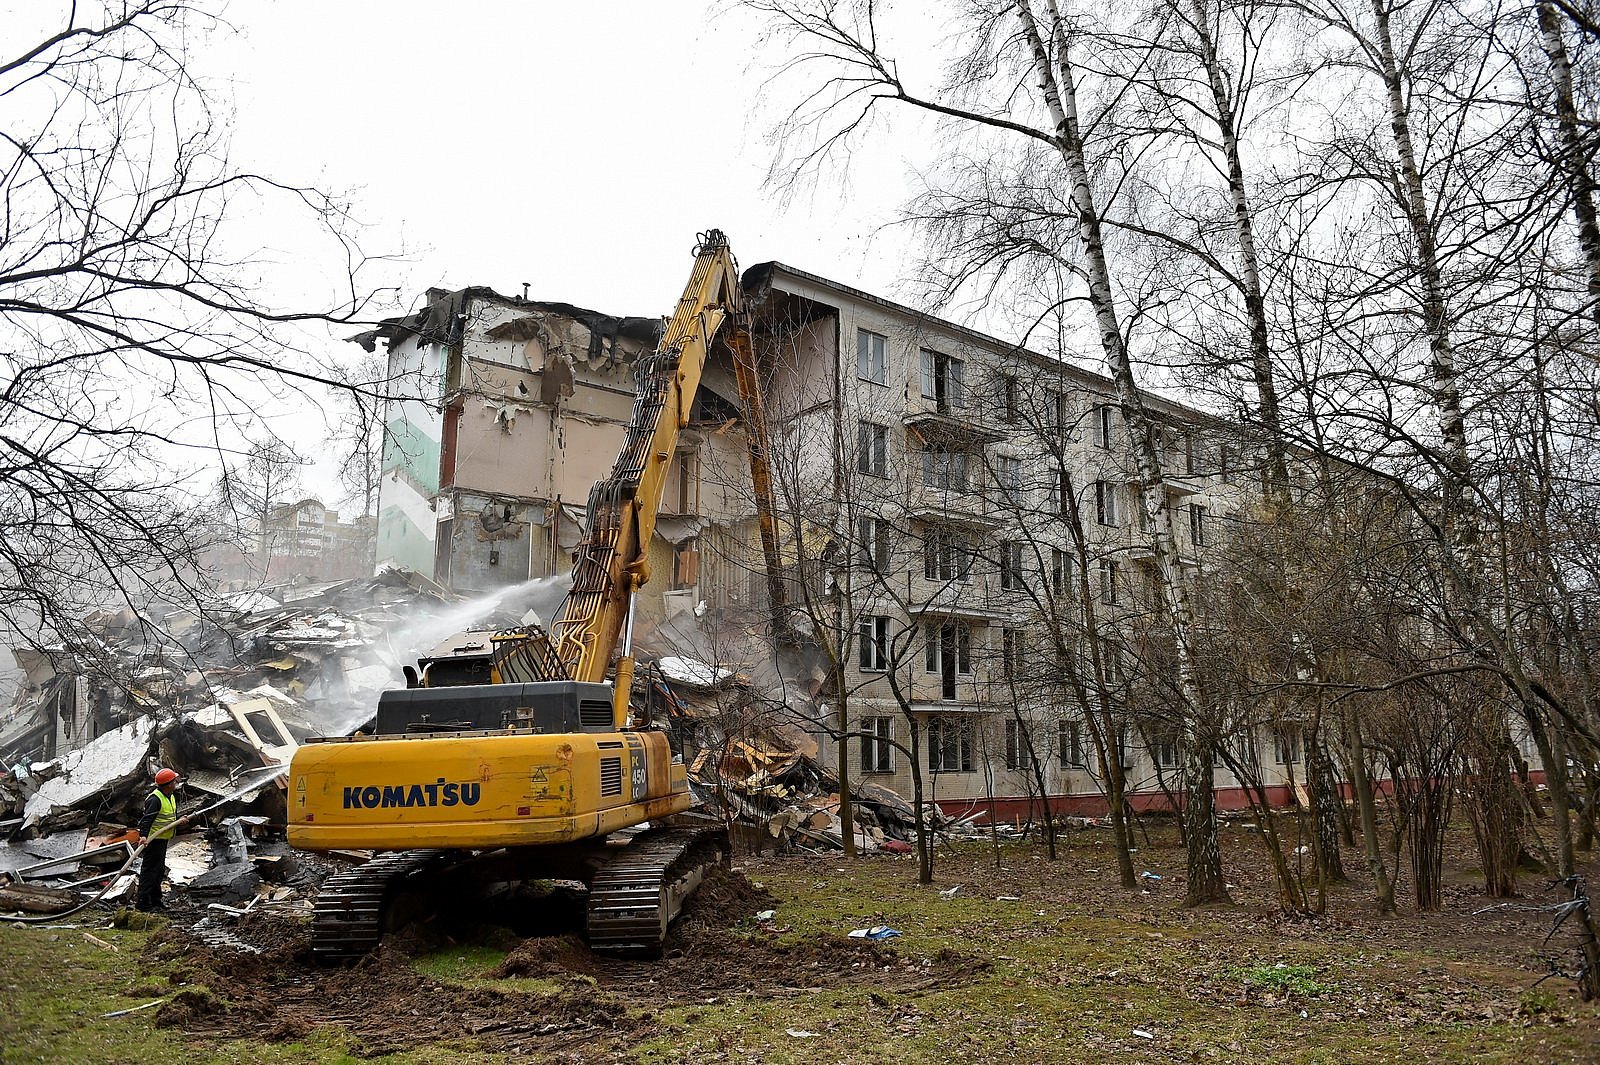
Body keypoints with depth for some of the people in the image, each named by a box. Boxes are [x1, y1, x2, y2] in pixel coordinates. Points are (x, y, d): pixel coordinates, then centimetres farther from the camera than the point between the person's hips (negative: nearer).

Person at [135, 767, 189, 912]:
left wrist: (180, 821, 0)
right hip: (153, 840, -10)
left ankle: (155, 901, 27)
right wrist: (143, 835, -39)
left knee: (159, 870, 17)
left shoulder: (171, 797, 13)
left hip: (163, 840, 10)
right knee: (150, 870, -8)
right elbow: (146, 819, -27)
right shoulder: (155, 799, -19)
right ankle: (142, 903, -4)